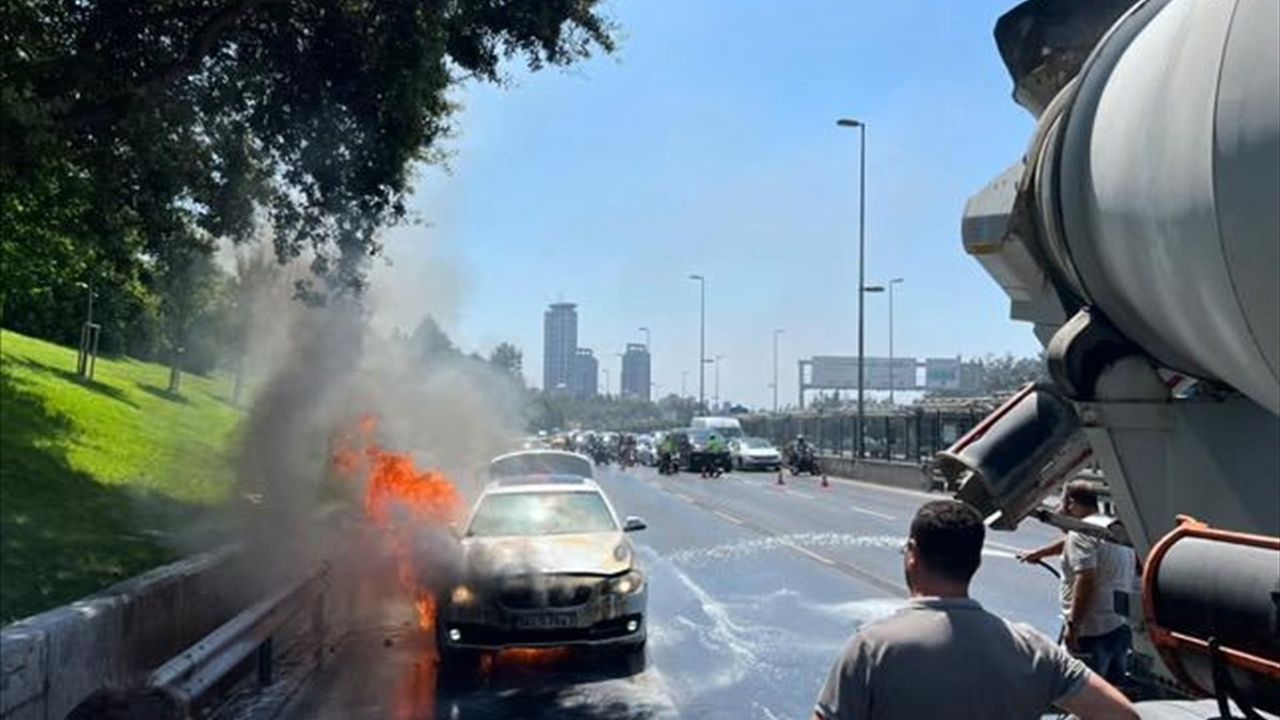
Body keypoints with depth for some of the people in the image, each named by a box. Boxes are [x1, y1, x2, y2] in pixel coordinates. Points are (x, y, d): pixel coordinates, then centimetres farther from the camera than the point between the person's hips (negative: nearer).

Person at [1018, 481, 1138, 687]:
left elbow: (1086, 578, -25)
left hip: (1091, 631, -9)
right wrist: (1040, 552, 40)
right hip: (1121, 627, 9)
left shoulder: (1081, 532, -14)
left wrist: (1072, 623, -23)